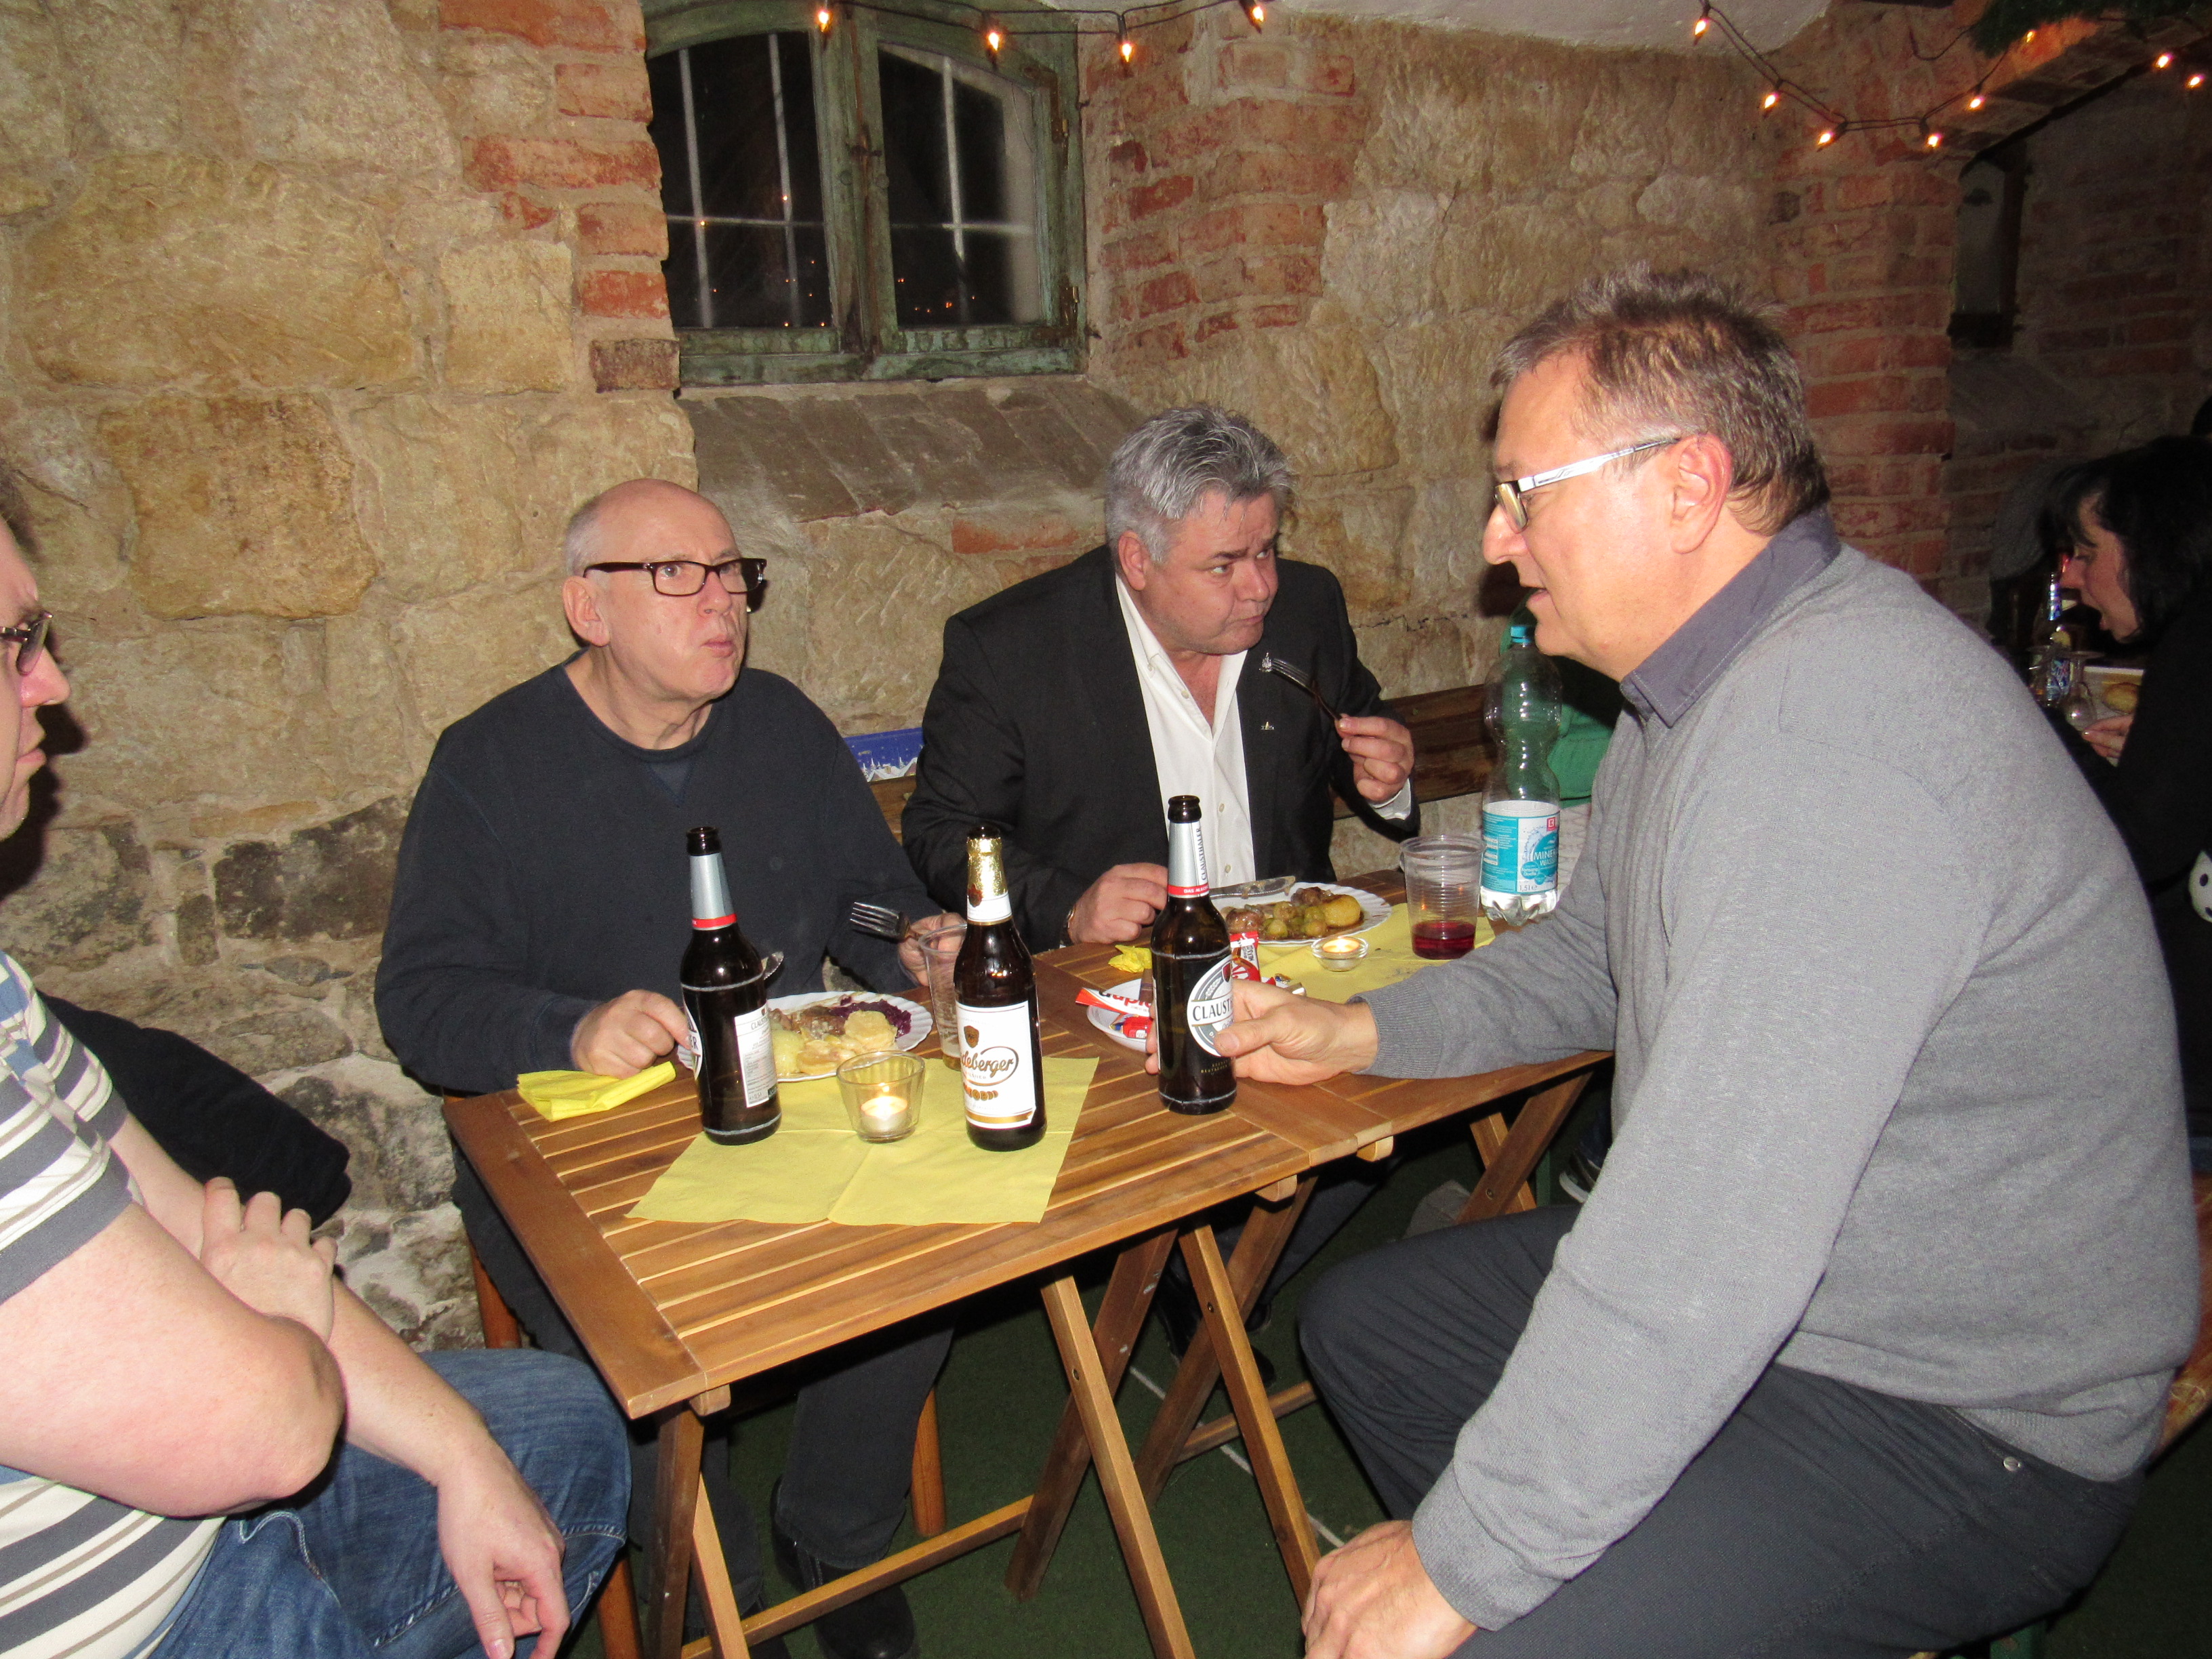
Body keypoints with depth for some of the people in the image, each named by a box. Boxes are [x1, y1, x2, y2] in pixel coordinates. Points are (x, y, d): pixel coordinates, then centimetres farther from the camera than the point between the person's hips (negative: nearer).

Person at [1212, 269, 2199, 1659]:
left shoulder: (1836, 716, -31)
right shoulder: (1706, 680, 5)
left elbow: (1721, 1222, -34)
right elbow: (1589, 960, 18)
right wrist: (1361, 1034, 5)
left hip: (1958, 1418, -9)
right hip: (1730, 1289, 10)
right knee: (1364, 1321, 16)